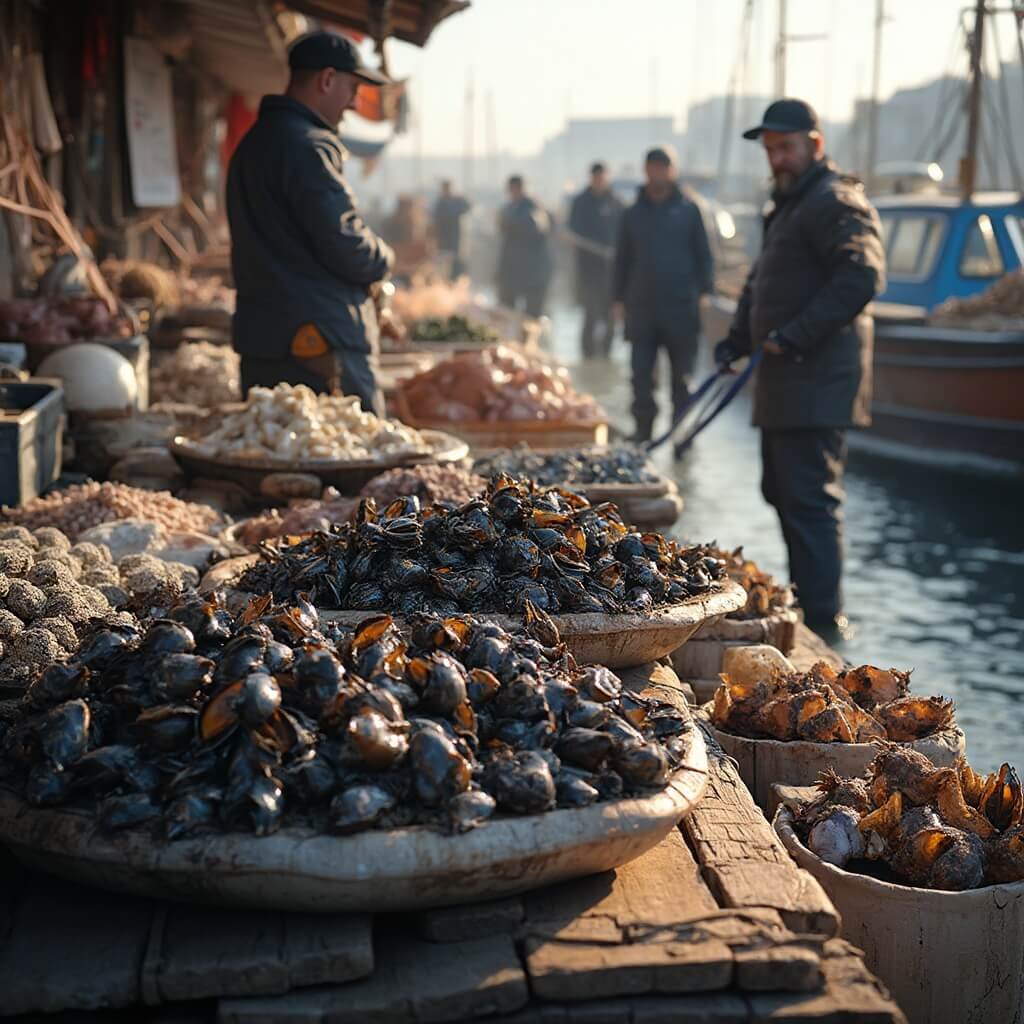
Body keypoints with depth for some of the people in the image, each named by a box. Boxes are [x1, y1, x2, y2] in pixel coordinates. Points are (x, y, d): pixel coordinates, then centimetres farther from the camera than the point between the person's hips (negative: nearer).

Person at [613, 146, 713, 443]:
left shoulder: (688, 209, 4)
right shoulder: (633, 214, 10)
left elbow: (703, 254, 6)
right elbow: (622, 259, 14)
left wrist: (704, 291, -2)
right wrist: (619, 298, 8)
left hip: (681, 307, -2)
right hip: (642, 308, 2)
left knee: (682, 376, 5)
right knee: (641, 375, 0)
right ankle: (643, 432, 8)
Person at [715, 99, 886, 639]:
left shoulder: (835, 202, -11)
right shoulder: (788, 205, 23)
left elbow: (863, 276, -24)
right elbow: (761, 282, 30)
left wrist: (797, 335, -25)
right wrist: (739, 337, 15)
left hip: (817, 381, -11)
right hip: (787, 381, 11)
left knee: (809, 498, -11)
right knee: (782, 491, 16)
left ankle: (823, 620, -7)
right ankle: (804, 599, 27)